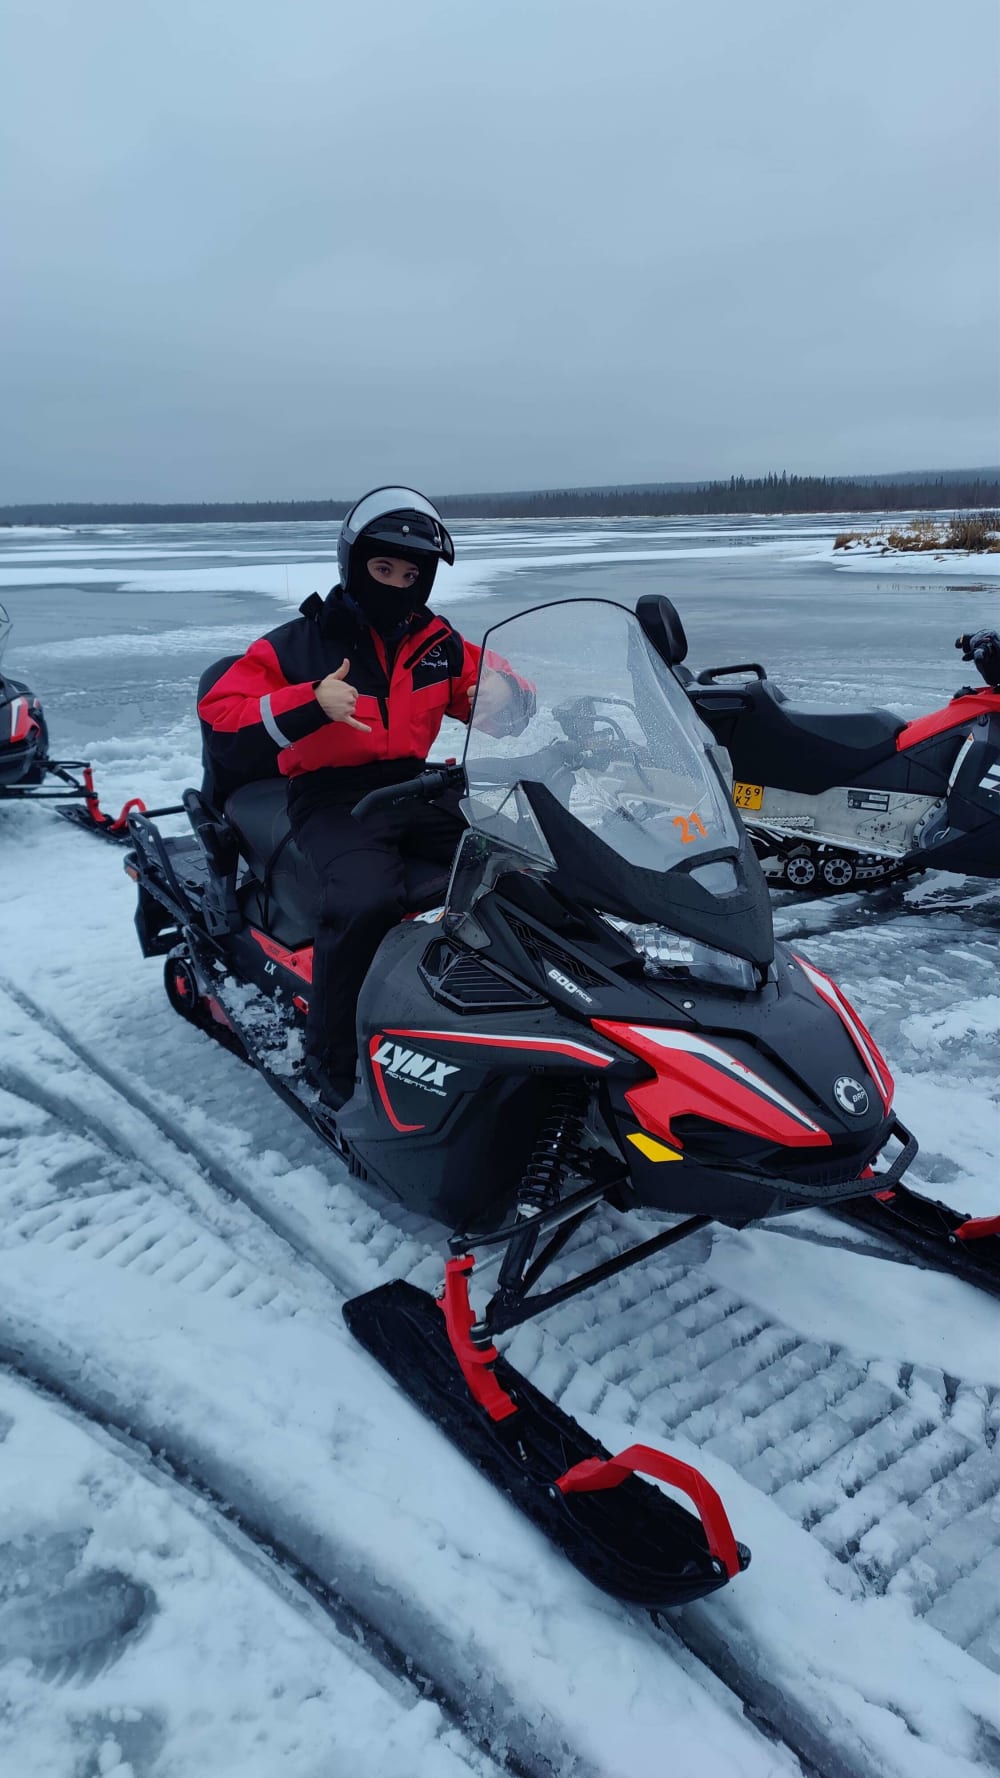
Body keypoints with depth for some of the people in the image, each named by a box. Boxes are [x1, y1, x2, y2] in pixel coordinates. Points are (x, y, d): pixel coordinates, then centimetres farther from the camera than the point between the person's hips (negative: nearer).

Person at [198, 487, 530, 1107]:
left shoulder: (440, 643, 12)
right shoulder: (300, 644, -1)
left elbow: (506, 704, 18)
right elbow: (221, 719, -8)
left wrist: (500, 695, -8)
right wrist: (309, 704, -25)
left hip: (416, 787, 5)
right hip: (334, 797, -5)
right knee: (367, 901, -35)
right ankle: (336, 1057, -15)